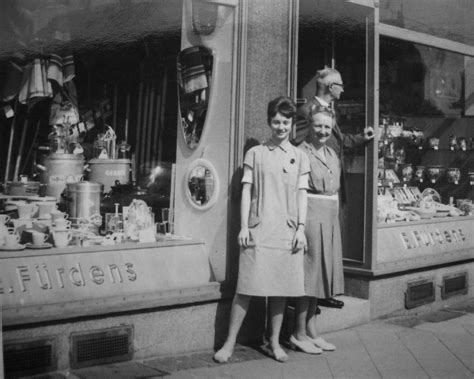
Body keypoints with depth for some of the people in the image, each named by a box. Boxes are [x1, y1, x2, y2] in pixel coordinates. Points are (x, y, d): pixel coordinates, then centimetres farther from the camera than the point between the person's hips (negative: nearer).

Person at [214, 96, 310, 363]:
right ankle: (230, 342, 5)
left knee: (281, 288, 5)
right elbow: (246, 191, 4)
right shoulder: (255, 153, 7)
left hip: (287, 231, 2)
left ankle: (275, 342, 18)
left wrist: (301, 228, -1)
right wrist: (244, 226, -3)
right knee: (247, 286, -3)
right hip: (258, 229, -1)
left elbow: (302, 194, 7)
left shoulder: (300, 157, 11)